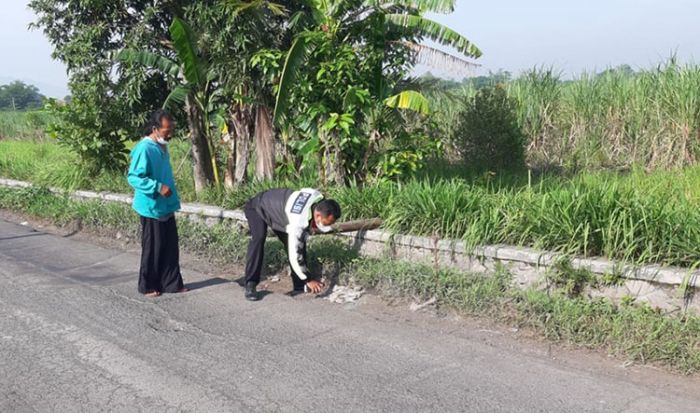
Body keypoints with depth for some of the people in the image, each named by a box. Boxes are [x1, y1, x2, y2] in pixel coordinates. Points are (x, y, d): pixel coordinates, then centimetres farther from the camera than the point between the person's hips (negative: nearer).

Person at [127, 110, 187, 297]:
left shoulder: (162, 147, 9)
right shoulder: (144, 149, -18)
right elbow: (133, 177, -22)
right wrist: (158, 187, -28)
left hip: (166, 207, 8)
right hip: (151, 208, -8)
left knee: (170, 246, 11)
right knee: (153, 248, 2)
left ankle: (172, 283, 21)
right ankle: (148, 286, 15)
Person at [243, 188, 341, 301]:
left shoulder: (320, 200, -24)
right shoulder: (298, 221, -44)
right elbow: (294, 255, -39)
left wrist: (312, 228, -16)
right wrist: (308, 280, -31)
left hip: (278, 208, 7)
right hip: (257, 208, -7)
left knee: (300, 242, -3)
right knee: (259, 238, -32)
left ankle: (300, 287, 4)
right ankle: (250, 285, -27)